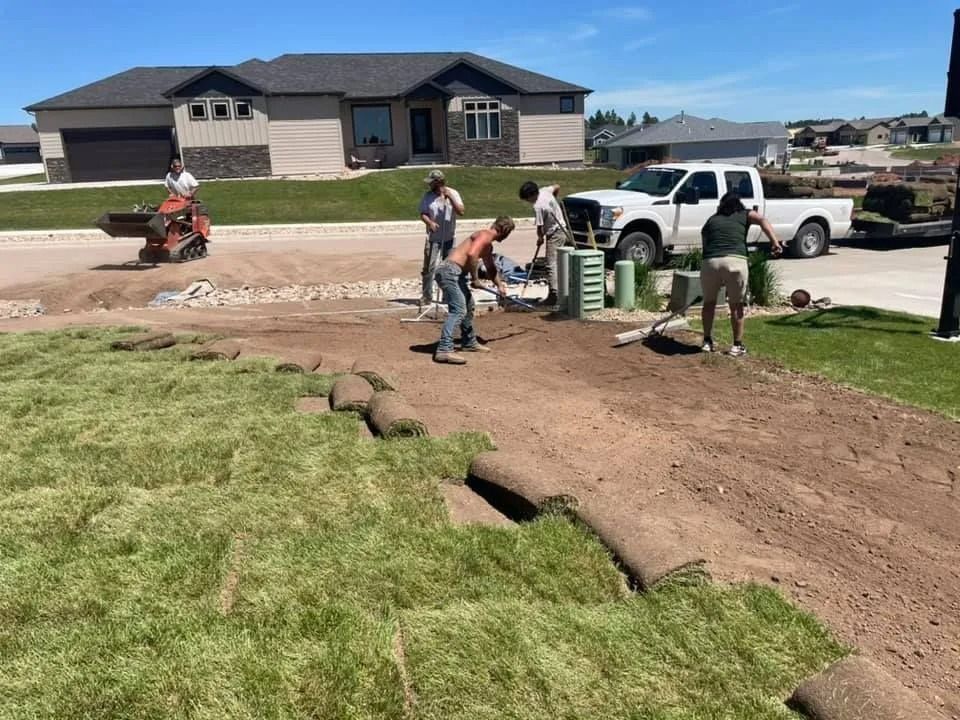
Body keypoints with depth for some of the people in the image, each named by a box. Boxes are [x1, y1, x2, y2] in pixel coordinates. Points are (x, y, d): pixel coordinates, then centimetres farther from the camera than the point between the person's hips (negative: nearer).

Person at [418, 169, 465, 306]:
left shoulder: (453, 193, 0)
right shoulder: (427, 196, 1)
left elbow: (461, 211, -10)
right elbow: (423, 214, 0)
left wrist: (450, 197, -19)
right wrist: (429, 222, -19)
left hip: (450, 238, 1)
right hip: (433, 238, 0)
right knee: (429, 267, -7)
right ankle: (426, 296, -1)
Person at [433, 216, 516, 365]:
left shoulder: (488, 245, 23)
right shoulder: (485, 235, -10)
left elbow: (491, 268, 39)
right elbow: (471, 254, -27)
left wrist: (499, 285, 39)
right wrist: (475, 279, -18)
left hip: (456, 274, 11)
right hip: (450, 271, -11)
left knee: (468, 305, 24)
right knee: (458, 310, -20)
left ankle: (469, 343, 39)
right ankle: (444, 350, -27)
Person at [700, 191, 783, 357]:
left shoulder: (711, 220, 27)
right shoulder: (745, 215, 21)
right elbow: (763, 221, 2)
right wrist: (775, 241, -9)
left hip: (710, 262, 2)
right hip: (736, 261, -2)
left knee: (709, 302, 21)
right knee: (736, 305, 13)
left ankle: (707, 341, 26)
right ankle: (737, 345, 17)